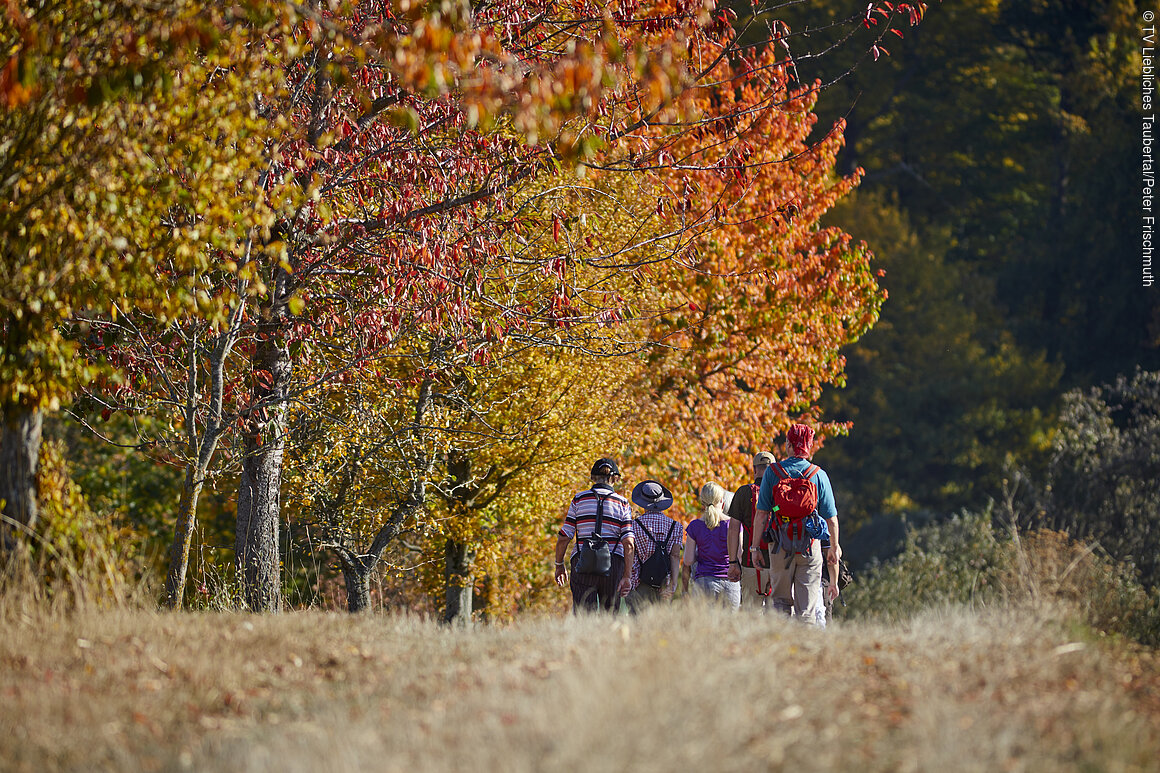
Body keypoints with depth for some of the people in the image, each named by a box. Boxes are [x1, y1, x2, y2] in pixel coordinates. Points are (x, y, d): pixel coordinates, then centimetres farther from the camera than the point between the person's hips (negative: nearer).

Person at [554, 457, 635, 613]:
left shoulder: (578, 499, 5)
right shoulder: (622, 503, 5)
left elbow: (564, 537, 2)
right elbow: (628, 543, -3)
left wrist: (559, 565, 15)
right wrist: (627, 576, -3)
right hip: (613, 563, 1)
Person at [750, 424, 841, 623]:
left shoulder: (772, 472, -2)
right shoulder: (819, 475, -2)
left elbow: (761, 514, -3)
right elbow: (831, 518, 0)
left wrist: (756, 546, 3)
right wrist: (834, 547, 13)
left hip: (780, 545, 0)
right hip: (811, 545, 0)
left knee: (780, 599, 11)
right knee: (807, 606, 2)